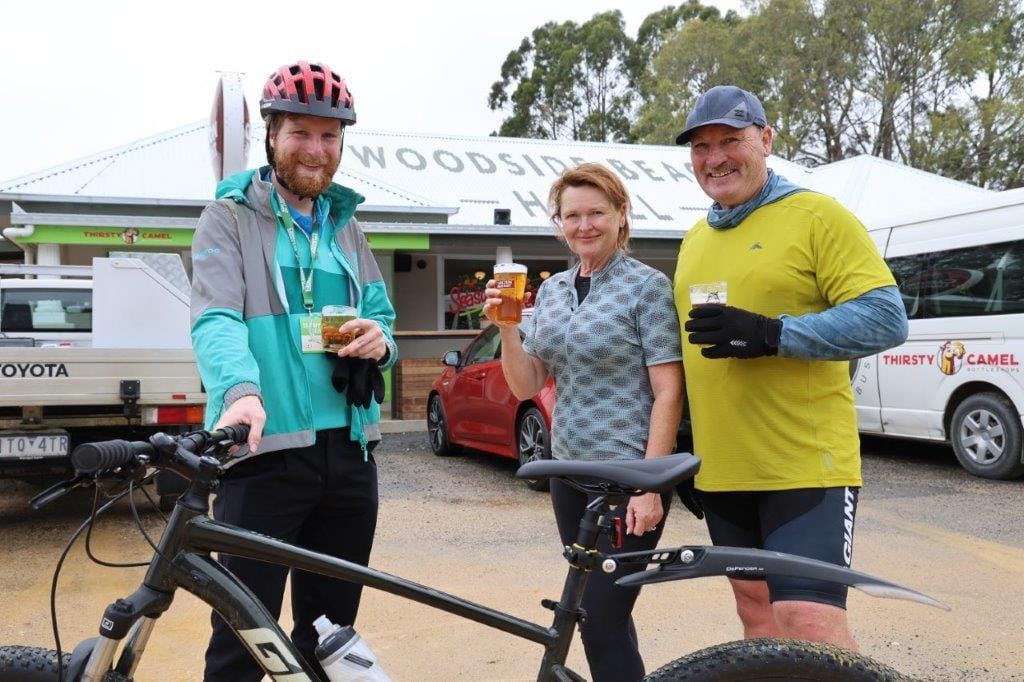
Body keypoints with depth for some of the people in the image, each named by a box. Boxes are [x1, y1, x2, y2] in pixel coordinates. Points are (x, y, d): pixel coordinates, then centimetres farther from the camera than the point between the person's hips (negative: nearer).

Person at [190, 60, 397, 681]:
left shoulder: (346, 228, 17)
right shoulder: (230, 218, 1)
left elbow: (382, 316, 18)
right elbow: (216, 318, -14)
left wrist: (379, 340, -7)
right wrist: (242, 390, -34)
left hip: (349, 449, 5)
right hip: (266, 448, -5)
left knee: (331, 631, 15)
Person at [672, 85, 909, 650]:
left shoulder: (817, 216, -6)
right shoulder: (695, 238, 15)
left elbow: (886, 319, -14)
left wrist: (772, 335, -24)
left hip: (805, 467, -7)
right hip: (721, 470, 7)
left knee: (809, 622, -13)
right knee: (756, 609, 15)